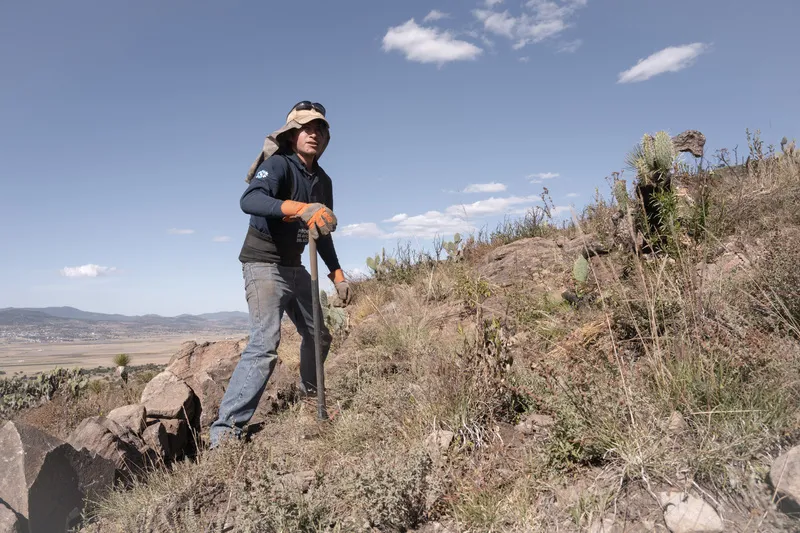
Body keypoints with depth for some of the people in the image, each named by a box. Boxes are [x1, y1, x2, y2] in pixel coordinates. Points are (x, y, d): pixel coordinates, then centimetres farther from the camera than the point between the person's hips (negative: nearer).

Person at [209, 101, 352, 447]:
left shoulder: (323, 181, 7)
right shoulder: (278, 165, -17)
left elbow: (322, 234, 16)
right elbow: (249, 201, -38)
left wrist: (337, 274, 11)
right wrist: (301, 208, -52)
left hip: (295, 268, 8)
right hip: (264, 265, -8)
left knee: (318, 335, 17)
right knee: (266, 343, -22)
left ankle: (309, 395, 42)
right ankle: (225, 431, -16)